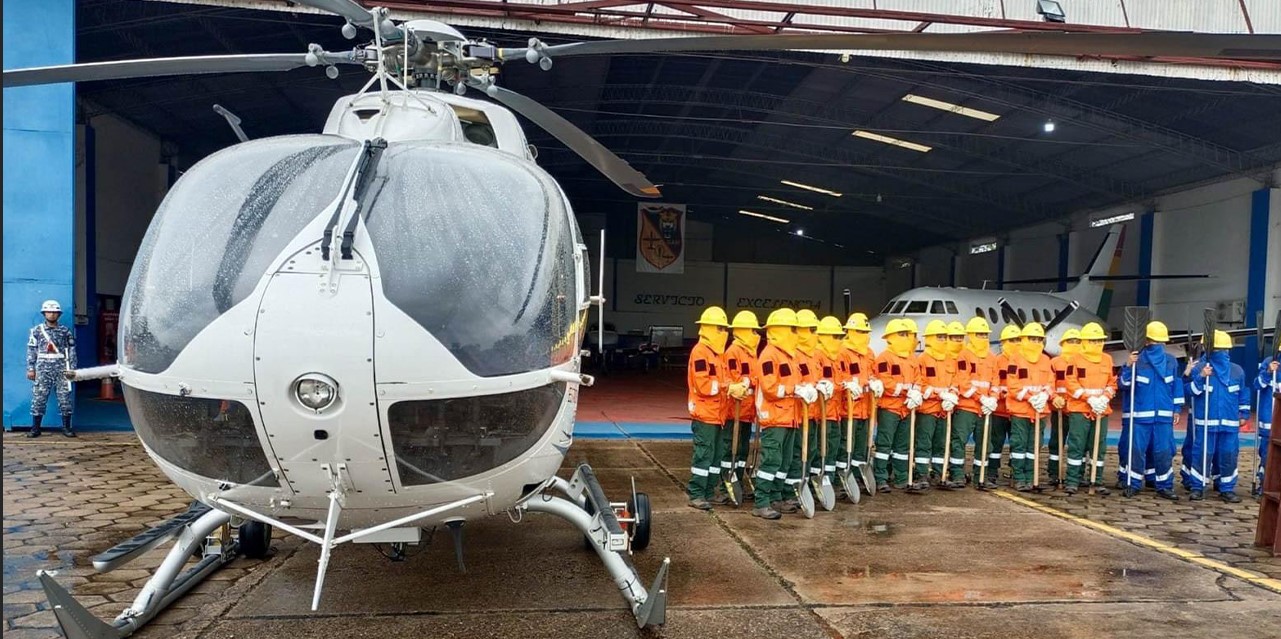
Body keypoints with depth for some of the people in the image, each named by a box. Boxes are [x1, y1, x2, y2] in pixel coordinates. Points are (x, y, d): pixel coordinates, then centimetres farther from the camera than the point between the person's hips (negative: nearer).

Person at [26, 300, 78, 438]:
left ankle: (66, 427, 8)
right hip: (42, 369, 0)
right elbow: (31, 351, 6)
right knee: (39, 398, 0)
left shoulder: (65, 331, 8)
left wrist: (71, 369, 0)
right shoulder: (36, 330, 7)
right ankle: (35, 428, 8)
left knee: (65, 398, 0)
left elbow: (71, 351, 7)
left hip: (61, 369, 0)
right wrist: (30, 369, 0)